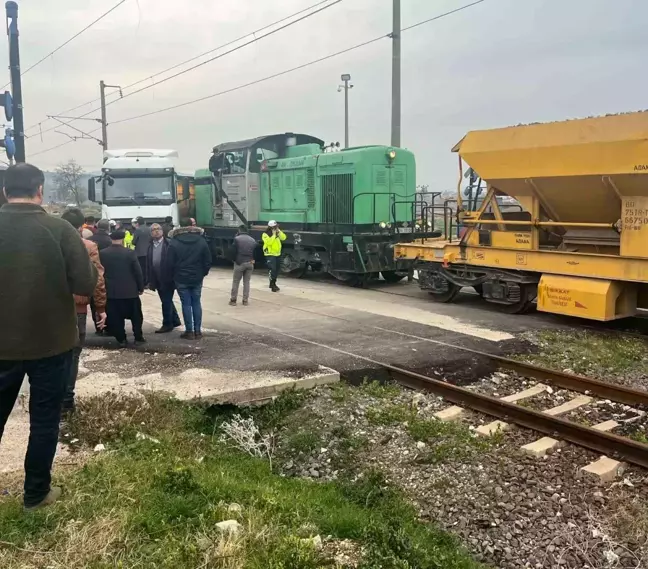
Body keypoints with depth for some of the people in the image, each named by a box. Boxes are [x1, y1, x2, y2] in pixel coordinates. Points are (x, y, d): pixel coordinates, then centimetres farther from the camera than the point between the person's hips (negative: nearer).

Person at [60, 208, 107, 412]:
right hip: (76, 308, -4)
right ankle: (66, 400, 7)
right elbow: (97, 280, -9)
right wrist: (101, 308, -1)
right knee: (71, 354, 5)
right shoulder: (88, 247, -6)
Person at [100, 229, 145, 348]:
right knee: (136, 315, 12)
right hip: (130, 291, -2)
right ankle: (138, 338, 16)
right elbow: (138, 272, -7)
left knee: (116, 317, 8)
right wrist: (141, 287, 5)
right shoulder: (130, 253, -10)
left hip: (111, 291, 2)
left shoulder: (102, 253, -3)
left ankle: (121, 339, 10)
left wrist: (103, 288, 14)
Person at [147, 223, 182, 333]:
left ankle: (167, 324, 10)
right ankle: (175, 321, 30)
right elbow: (148, 265, 9)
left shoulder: (169, 244, -9)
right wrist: (150, 280, 7)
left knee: (166, 302, -1)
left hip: (168, 279, -6)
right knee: (167, 301, 16)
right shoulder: (150, 246, 9)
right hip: (157, 280, 6)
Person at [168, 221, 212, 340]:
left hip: (181, 279, -2)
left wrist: (174, 275, 9)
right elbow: (208, 261, 0)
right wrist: (203, 273, 13)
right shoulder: (201, 241, 0)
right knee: (196, 303, 10)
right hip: (197, 278, 2)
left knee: (186, 304, 3)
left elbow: (170, 263, -7)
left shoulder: (174, 243, -7)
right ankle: (198, 331, 10)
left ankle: (189, 331, 4)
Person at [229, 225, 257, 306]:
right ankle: (245, 300, 10)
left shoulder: (237, 239, -6)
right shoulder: (252, 240, 9)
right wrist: (253, 260, 14)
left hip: (239, 263, -4)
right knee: (247, 282, 11)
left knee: (235, 281, 5)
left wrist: (234, 260, 6)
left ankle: (233, 300, 6)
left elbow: (233, 251, -9)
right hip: (250, 263, 4)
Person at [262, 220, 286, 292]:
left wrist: (279, 231, -14)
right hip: (270, 254, -7)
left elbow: (283, 238, -5)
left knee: (276, 270, 13)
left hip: (277, 254, 7)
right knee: (272, 269, -17)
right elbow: (268, 242, -25)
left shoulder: (278, 232, 9)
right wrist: (273, 235, -22)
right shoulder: (266, 234, -11)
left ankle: (273, 284, 28)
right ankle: (273, 286, -15)